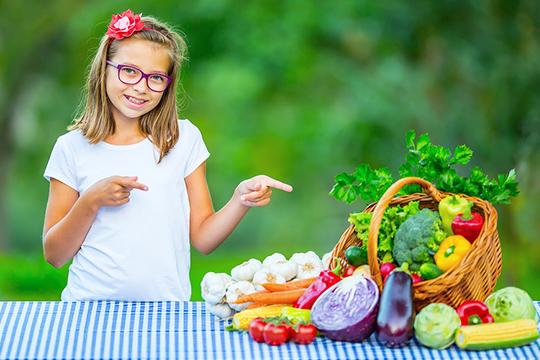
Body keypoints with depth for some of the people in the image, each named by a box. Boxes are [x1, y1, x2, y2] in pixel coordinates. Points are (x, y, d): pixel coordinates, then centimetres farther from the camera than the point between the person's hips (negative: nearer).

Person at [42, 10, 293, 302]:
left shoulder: (184, 138, 7)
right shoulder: (72, 148, 4)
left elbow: (202, 239, 6)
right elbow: (54, 255, 3)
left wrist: (241, 200, -10)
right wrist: (92, 201, -10)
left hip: (165, 308, 0)